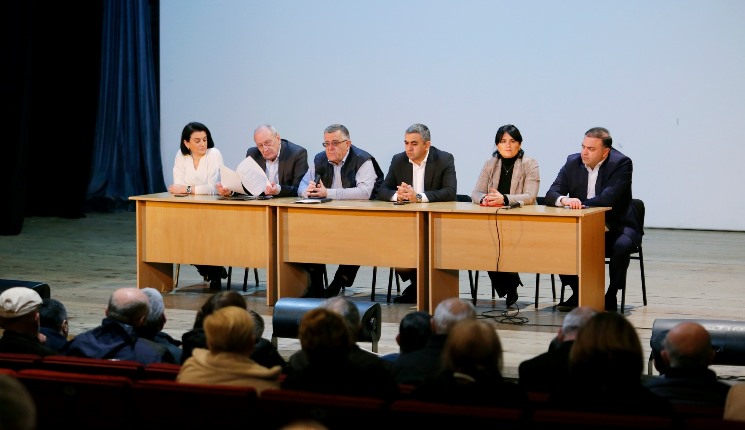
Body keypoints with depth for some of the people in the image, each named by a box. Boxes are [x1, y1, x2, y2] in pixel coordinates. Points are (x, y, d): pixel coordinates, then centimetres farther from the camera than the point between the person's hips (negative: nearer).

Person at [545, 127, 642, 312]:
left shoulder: (621, 163, -14)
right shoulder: (573, 162, 1)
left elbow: (608, 199, -25)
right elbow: (551, 194, -3)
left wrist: (579, 202, -22)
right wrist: (563, 199, -26)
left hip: (616, 227, -5)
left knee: (622, 246, -35)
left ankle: (611, 296, -13)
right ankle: (577, 293, -2)